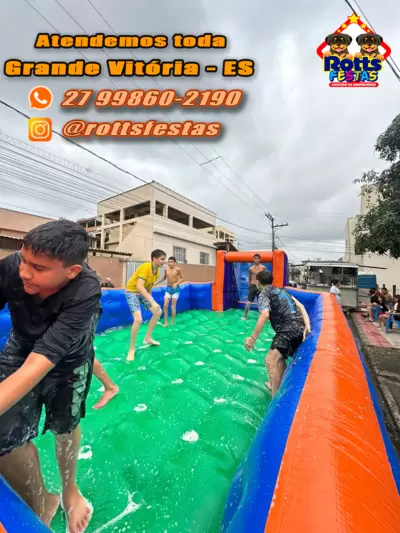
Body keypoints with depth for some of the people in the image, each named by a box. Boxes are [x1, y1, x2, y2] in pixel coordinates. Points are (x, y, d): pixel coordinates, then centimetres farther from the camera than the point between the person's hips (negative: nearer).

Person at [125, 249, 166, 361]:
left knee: (158, 312, 5)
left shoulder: (157, 271, -3)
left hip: (143, 292, 8)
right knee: (138, 319, -22)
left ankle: (147, 338, 22)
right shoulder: (145, 267, -29)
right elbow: (139, 286, -40)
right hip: (132, 291, -8)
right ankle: (131, 349, -2)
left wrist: (149, 299, 16)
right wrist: (152, 301, -47)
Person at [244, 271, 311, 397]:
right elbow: (300, 306, 12)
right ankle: (278, 385, 41)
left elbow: (265, 315, -20)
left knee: (271, 360, -14)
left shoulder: (264, 294, -2)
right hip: (299, 327, 9)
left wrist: (253, 337, -21)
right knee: (280, 357, 25)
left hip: (288, 330, -9)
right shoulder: (282, 290, 22)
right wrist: (307, 325, 4)